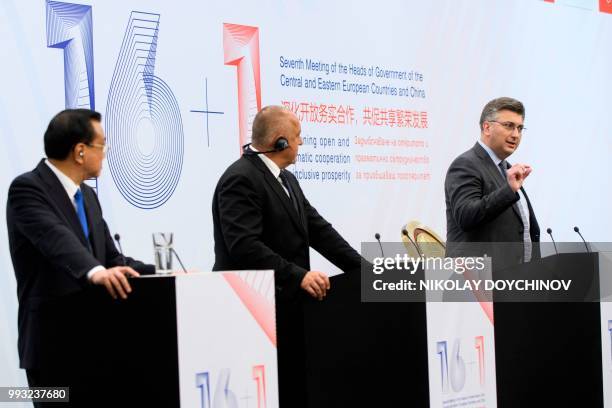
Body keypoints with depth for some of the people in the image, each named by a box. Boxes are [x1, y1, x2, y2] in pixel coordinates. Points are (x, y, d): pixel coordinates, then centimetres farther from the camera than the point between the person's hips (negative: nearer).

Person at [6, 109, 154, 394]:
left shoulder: (87, 195, 14)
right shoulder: (27, 188, -12)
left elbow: (110, 258, 14)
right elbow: (56, 239, -30)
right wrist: (96, 272, -47)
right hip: (54, 343, -8)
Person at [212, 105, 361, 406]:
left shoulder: (286, 179, 16)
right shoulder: (241, 179, -15)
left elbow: (317, 229, 13)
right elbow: (245, 246, -25)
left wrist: (364, 269, 4)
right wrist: (298, 277, -28)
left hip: (286, 307, 9)